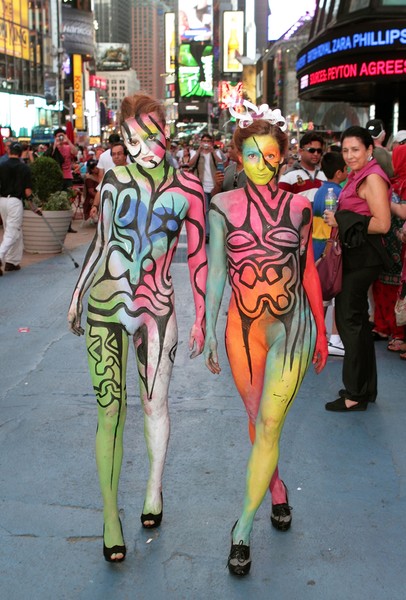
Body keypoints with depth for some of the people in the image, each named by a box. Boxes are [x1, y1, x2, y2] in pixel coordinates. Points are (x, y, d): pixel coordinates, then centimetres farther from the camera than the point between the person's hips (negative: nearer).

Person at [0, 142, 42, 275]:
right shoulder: (24, 168, -4)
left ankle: (13, 261, 17)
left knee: (16, 232, 16)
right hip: (15, 201, -4)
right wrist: (33, 206, 1)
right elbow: (27, 190, -6)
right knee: (12, 233, -3)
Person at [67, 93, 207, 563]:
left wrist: (201, 319, 2)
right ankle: (110, 515, 11)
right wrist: (77, 296, 16)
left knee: (154, 404, 11)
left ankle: (155, 488, 36)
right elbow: (100, 243, 11)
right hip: (106, 304, 1)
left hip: (156, 308, -1)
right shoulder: (115, 180, 1)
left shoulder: (187, 190, -3)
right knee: (110, 410, 0)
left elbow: (198, 258, 1)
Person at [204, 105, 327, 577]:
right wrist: (208, 330, 3)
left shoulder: (297, 206, 2)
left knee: (268, 427, -7)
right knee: (258, 423, 13)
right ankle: (277, 493, 38)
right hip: (244, 329, 1)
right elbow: (214, 271, 3)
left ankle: (242, 529, 2)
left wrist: (320, 330, 11)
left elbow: (308, 269, 8)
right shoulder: (224, 206, -1)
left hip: (293, 327, -1)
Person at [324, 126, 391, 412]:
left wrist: (342, 220, -19)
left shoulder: (372, 178, -15)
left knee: (350, 319, -4)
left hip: (362, 258, -10)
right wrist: (338, 219, 8)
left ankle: (356, 394, 5)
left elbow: (382, 224, -23)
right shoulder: (359, 176, 13)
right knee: (357, 319, 15)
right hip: (354, 256, 10)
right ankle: (366, 387, 27)